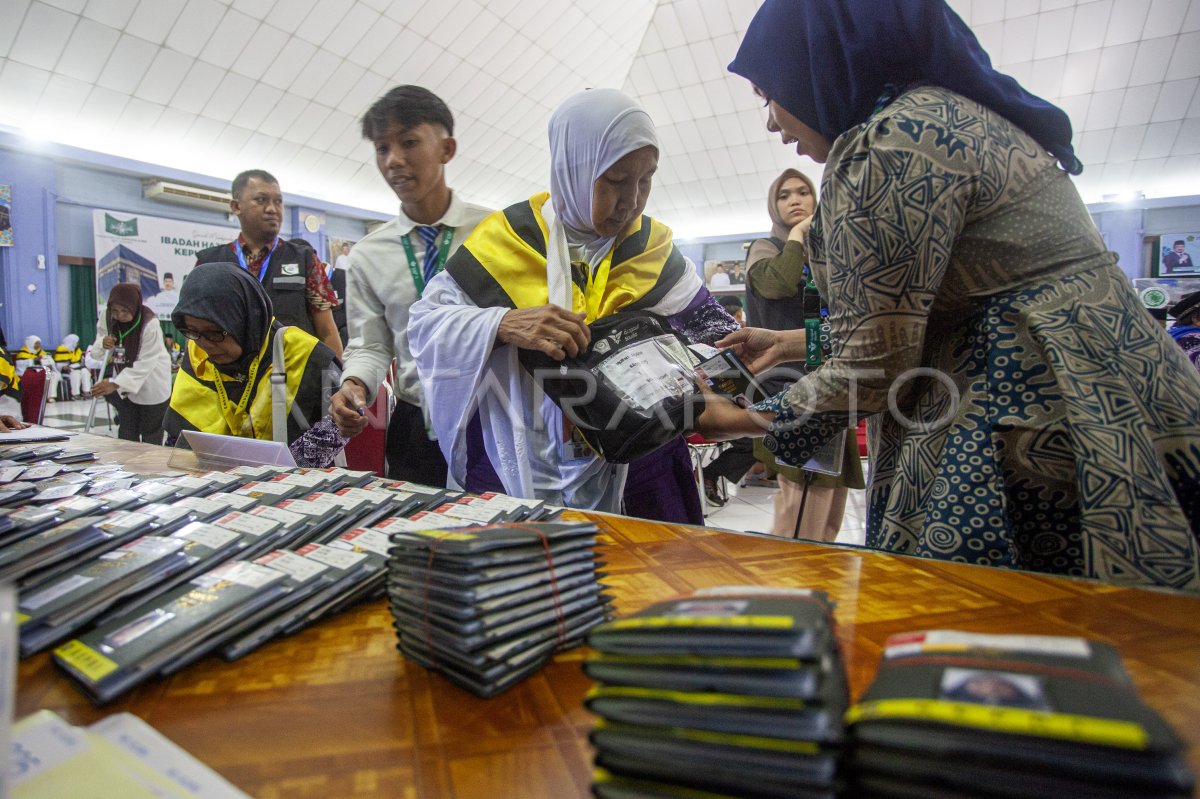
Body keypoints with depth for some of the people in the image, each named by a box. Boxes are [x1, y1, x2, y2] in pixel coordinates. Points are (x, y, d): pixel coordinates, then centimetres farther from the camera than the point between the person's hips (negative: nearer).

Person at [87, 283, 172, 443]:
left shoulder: (150, 323, -27)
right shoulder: (106, 318, -10)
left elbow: (145, 363, -28)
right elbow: (96, 353, -1)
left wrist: (115, 384, -34)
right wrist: (102, 345, -26)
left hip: (152, 386, -5)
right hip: (124, 384, 5)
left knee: (151, 433, 5)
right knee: (126, 431, 14)